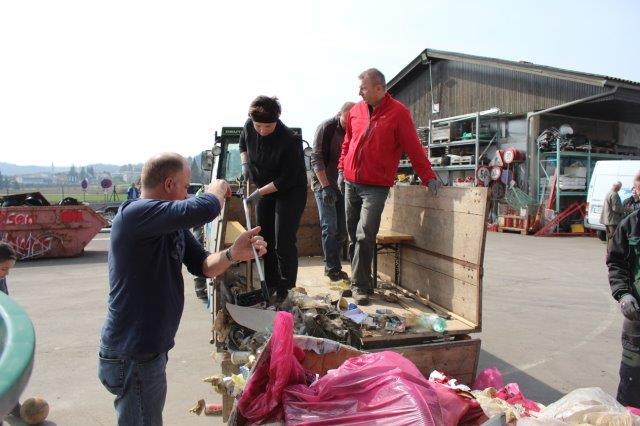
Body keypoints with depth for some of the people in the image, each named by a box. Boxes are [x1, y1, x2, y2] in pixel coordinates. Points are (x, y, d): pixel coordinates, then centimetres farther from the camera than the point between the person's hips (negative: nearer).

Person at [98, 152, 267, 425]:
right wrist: (217, 188, -14)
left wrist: (233, 254, -17)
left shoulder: (173, 224, 7)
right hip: (132, 357, -10)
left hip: (150, 350, 10)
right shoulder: (134, 214, -24)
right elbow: (204, 209, -37)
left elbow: (202, 266, 4)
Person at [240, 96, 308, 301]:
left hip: (290, 192, -7)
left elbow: (288, 179, -25)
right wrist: (245, 164, -2)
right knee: (265, 239, 12)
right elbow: (243, 144, 14)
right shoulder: (249, 127, -10)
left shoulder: (289, 141, -30)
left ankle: (285, 290, 7)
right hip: (265, 190, 7)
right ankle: (270, 284, 27)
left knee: (283, 243, -8)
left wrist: (259, 192, -26)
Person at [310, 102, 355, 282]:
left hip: (344, 184, 5)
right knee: (330, 227, -9)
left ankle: (333, 266, 18)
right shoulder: (327, 127, -10)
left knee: (341, 229, 6)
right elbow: (316, 159, -13)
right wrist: (326, 186, -19)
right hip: (324, 183, -5)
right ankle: (332, 268, 0)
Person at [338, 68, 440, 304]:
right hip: (351, 183, 6)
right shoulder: (356, 110, 10)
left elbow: (414, 148, -7)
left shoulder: (398, 112, -5)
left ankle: (361, 287, -2)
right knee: (353, 236, 8)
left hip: (376, 187, -5)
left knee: (364, 236, -13)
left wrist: (428, 177, -9)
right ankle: (358, 281, 21)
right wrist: (342, 168, 13)